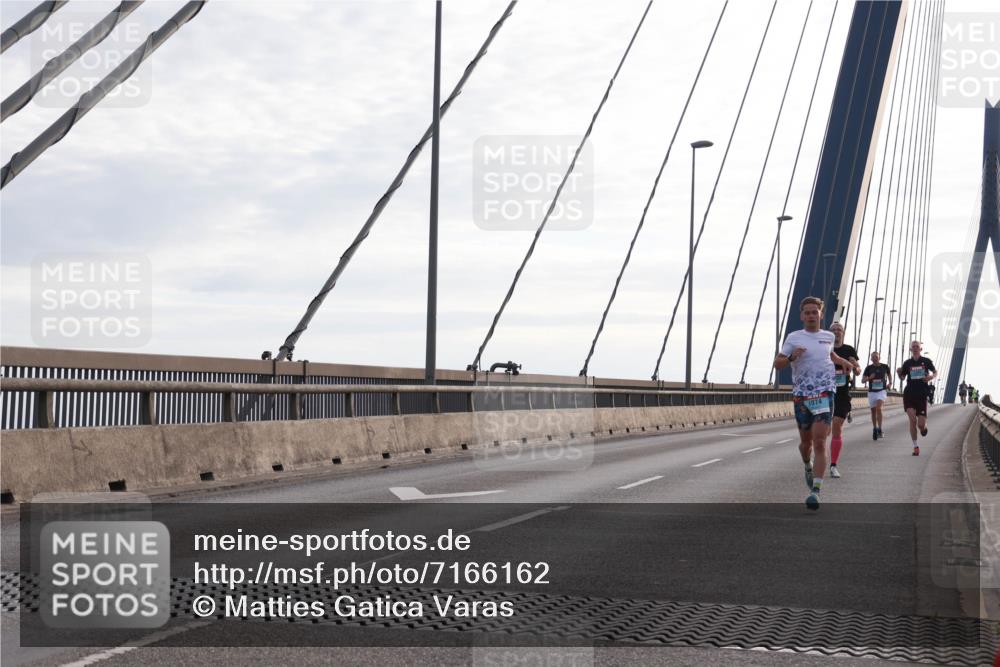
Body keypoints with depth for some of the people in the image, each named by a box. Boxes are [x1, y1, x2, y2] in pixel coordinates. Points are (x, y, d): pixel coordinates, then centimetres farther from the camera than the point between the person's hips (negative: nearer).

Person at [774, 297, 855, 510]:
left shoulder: (828, 337, 10)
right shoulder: (794, 338, 1)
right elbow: (777, 364, -1)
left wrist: (842, 361, 19)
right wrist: (791, 357, -18)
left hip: (824, 394, 0)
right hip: (801, 396, 0)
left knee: (819, 442, -12)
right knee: (806, 441, 12)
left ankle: (816, 490, -16)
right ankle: (808, 467, 46)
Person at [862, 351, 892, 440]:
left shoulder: (885, 367, 1)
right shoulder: (869, 368, -1)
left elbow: (889, 374, 22)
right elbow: (863, 380, 0)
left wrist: (890, 383, 7)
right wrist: (869, 378, -19)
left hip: (882, 390, -2)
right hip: (872, 392, 2)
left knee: (878, 408, -21)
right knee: (873, 411, 9)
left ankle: (879, 429, -17)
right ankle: (874, 429, 25)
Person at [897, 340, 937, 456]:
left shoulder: (926, 361, 2)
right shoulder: (907, 363, 5)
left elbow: (935, 372, 15)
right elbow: (902, 377, 12)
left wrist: (931, 376, -8)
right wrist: (899, 372, -10)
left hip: (922, 395, -1)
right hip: (909, 393, 1)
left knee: (921, 424, -3)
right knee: (912, 419, -13)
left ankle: (924, 426, 38)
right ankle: (915, 446, -1)